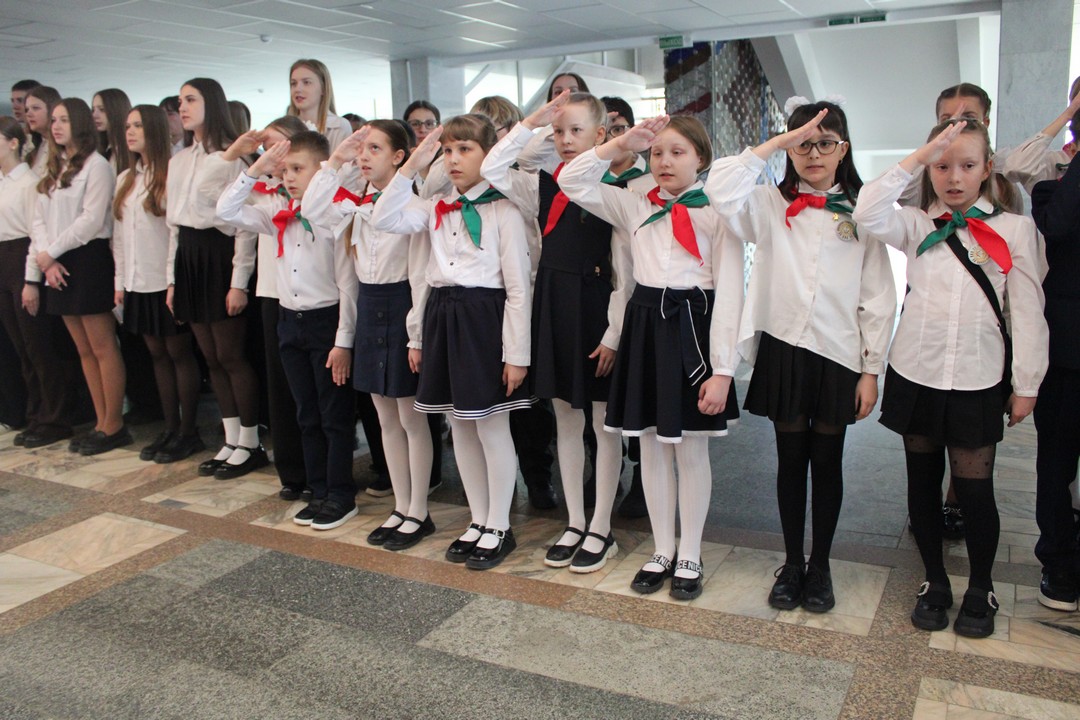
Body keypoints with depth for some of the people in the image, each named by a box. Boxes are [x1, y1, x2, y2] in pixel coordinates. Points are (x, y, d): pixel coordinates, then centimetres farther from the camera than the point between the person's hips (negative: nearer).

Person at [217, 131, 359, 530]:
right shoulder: (280, 213, 6)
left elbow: (347, 282, -14)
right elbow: (227, 211, 6)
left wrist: (343, 340, -15)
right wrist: (256, 169, -3)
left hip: (327, 321, -7)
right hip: (290, 321, 7)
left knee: (335, 415, 4)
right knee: (307, 416, 14)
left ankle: (341, 496, 16)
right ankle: (320, 493, 25)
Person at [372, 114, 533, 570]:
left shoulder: (503, 211, -8)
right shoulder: (437, 210, 10)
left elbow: (518, 288, -10)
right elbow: (383, 220, 1)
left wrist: (517, 354, -13)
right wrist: (411, 166, -2)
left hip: (485, 317, -6)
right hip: (442, 315, 7)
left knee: (491, 429, 3)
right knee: (460, 428, 13)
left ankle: (498, 528, 19)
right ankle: (478, 521, 28)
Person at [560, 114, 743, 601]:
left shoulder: (716, 214, -4)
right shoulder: (636, 207, 9)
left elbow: (729, 295, -8)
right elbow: (572, 181, 6)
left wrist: (722, 369, -14)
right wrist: (622, 142, -4)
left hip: (691, 327, -4)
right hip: (644, 325, 4)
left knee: (691, 450, 6)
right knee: (651, 446, 11)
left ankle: (689, 558, 23)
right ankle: (662, 551, 27)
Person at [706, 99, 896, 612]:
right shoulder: (771, 206, 3)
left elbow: (878, 299, 2)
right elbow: (721, 188, -18)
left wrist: (872, 369, -2)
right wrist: (776, 142, -13)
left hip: (839, 356, 0)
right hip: (783, 350, 0)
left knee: (827, 462, 10)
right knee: (791, 459, 10)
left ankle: (820, 566, 26)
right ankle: (792, 563, 25)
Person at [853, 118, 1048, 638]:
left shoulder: (1013, 229, 1)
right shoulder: (917, 226, 4)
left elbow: (1027, 311, 1)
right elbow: (867, 215, -17)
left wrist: (1026, 384, 0)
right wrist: (914, 159, -15)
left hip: (977, 380, -1)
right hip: (915, 374, 2)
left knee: (974, 488, 2)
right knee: (923, 482, 11)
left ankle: (981, 589, 25)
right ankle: (935, 582, 29)